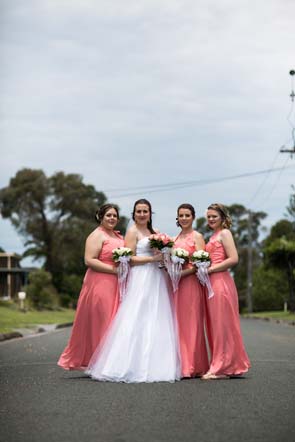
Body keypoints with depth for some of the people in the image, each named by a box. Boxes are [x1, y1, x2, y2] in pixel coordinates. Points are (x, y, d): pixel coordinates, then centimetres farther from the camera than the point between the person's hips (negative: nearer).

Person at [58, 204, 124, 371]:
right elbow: (90, 260, -15)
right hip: (100, 286, -8)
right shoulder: (97, 235, -5)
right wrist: (114, 270, -18)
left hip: (116, 287, 8)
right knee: (98, 323, -6)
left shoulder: (119, 236, 19)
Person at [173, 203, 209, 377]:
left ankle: (192, 366, -2)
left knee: (190, 323, -5)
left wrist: (183, 273, -19)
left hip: (190, 283, -6)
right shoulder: (176, 238, 17)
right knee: (177, 323, 3)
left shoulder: (197, 237, -1)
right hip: (176, 284, 6)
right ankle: (180, 365, 6)